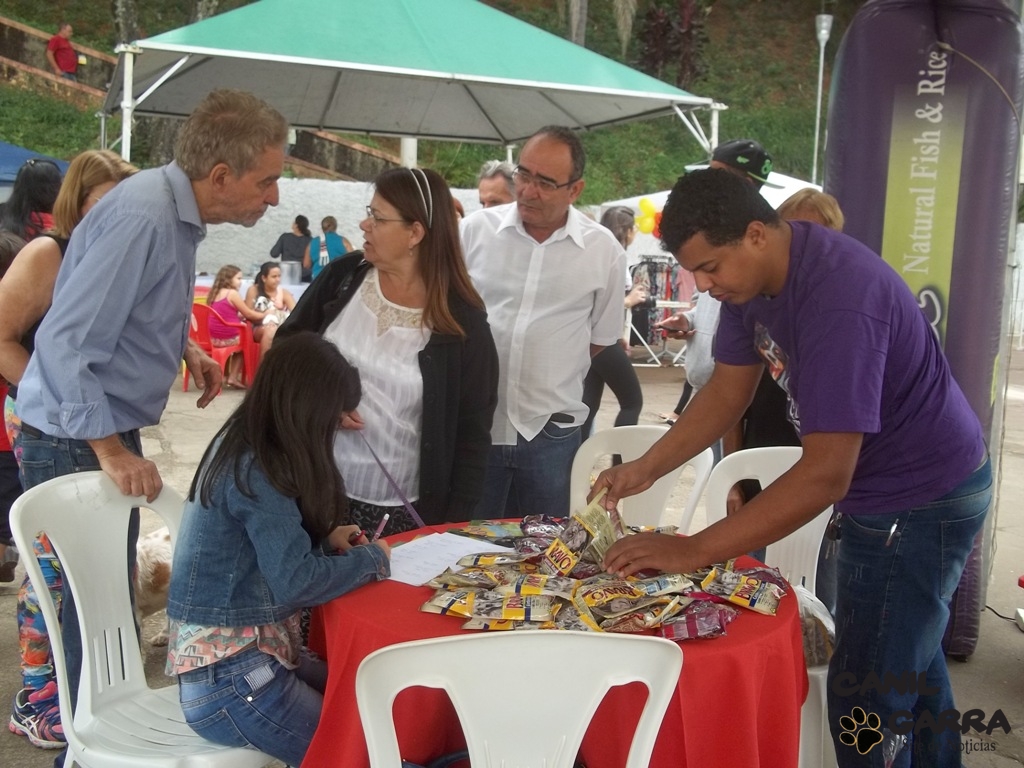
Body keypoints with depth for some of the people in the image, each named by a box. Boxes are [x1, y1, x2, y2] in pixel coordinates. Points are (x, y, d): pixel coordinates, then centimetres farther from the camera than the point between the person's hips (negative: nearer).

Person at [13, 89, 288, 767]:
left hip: (110, 433, 9)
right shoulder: (141, 218, -25)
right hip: (75, 441, -9)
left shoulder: (177, 213, 5)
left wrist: (184, 347, 9)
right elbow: (64, 343, -27)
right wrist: (110, 451, -26)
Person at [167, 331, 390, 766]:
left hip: (242, 650, 9)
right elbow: (294, 582, -25)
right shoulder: (256, 471, -22)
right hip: (227, 675, -9)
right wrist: (372, 558, -11)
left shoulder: (242, 448, 6)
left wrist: (326, 540, 1)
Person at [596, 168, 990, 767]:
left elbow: (826, 474, -35)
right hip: (884, 488, 9)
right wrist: (644, 469, -6)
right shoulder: (752, 274, -6)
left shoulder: (838, 297, -34)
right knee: (910, 668, 26)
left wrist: (693, 551, -34)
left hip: (923, 502, -9)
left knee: (865, 699, -2)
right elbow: (728, 391, 3)